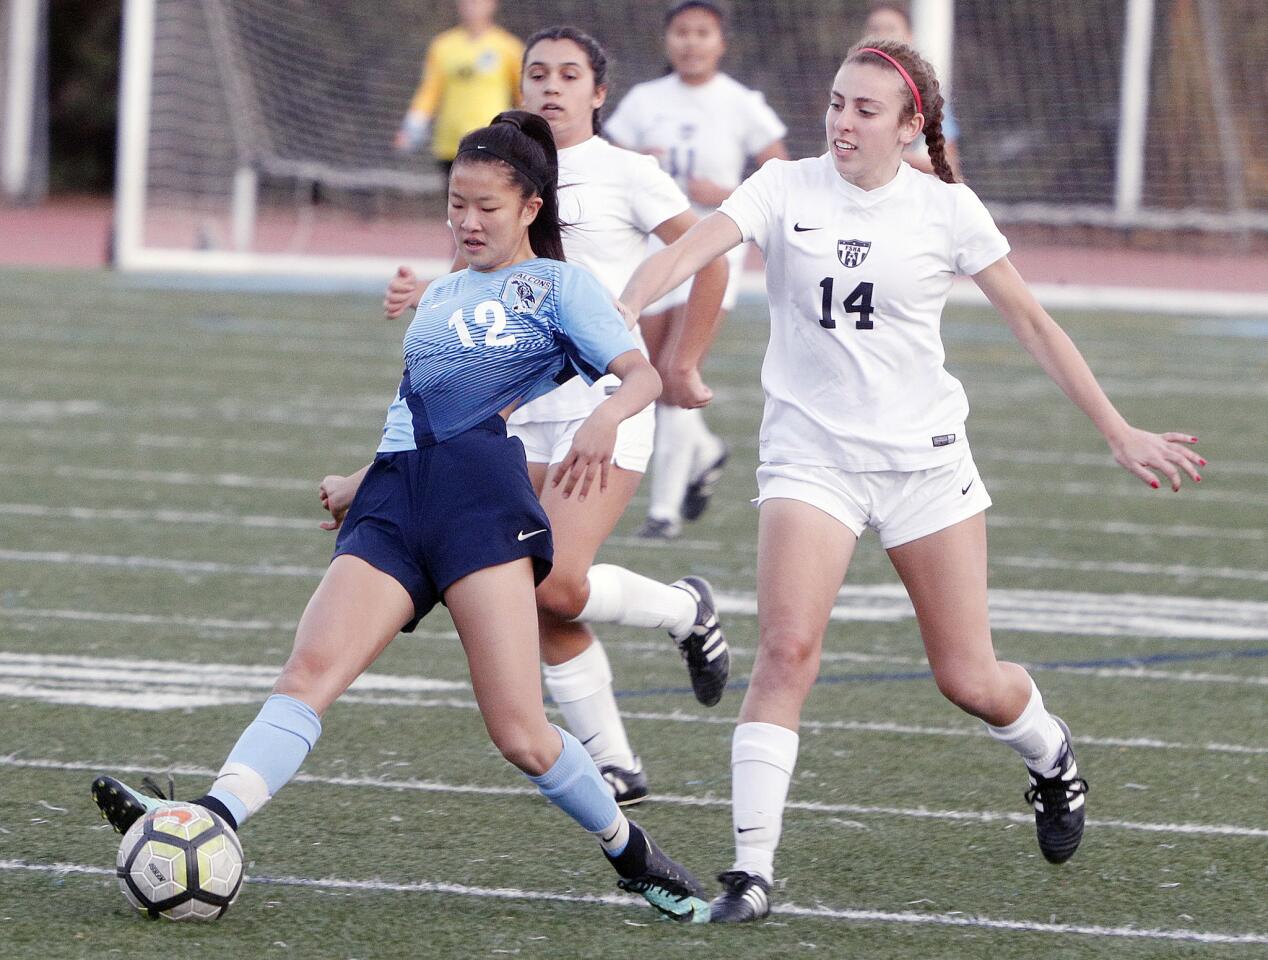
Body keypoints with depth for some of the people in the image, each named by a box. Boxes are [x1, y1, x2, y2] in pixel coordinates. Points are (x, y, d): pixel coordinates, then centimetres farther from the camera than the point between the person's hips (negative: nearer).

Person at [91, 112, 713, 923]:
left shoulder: (558, 284, 12)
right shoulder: (441, 296, 31)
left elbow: (642, 371, -3)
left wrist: (606, 418, -24)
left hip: (482, 485, -5)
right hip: (394, 497, 5)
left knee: (520, 733, -13)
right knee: (313, 668, -20)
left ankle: (634, 856, 9)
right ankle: (213, 821, -39)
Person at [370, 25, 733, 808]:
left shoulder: (623, 173, -4)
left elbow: (709, 262, -4)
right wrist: (420, 297, -4)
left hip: (610, 403, -6)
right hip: (531, 411, 6)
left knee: (558, 584, -21)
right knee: (543, 609, 0)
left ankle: (687, 611, 8)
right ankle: (615, 765, 12)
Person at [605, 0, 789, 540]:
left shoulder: (741, 106, -3)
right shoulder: (644, 101, 5)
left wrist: (727, 196, -16)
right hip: (651, 247, 4)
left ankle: (665, 508, -10)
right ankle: (704, 453, 38)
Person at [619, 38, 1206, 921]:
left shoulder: (947, 210, -4)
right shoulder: (785, 190, -4)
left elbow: (1033, 324, 4)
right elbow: (692, 249, -20)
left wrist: (1119, 433, 4)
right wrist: (620, 310, -40)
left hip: (923, 456, 0)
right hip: (811, 451, 0)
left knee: (968, 680, 5)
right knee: (787, 649, -19)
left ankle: (1051, 756, 40)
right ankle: (752, 868, -16)